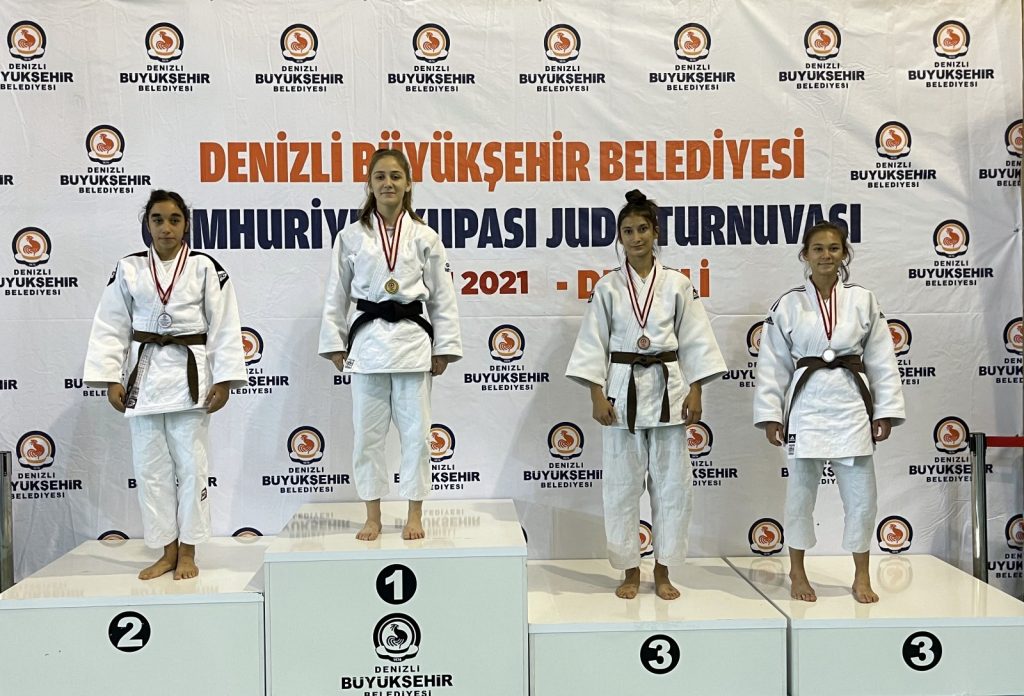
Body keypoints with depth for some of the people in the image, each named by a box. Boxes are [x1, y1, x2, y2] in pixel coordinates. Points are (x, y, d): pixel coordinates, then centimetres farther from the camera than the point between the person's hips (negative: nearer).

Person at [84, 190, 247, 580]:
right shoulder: (129, 269, 4)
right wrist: (111, 380, -1)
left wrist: (223, 380, -8)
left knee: (190, 464, 3)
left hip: (190, 375, -2)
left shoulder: (205, 267, -2)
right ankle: (167, 552, 19)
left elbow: (224, 327, -4)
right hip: (144, 375, 3)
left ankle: (187, 552, 15)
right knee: (150, 467, 7)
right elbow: (111, 328, 5)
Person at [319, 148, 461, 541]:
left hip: (413, 340, -1)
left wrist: (444, 347, 0)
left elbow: (442, 298, 4)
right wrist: (335, 344, 3)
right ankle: (372, 516, 19)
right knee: (367, 432, 6)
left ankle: (414, 515, 17)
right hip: (367, 341, 1)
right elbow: (336, 296, 8)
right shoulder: (351, 238, 5)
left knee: (415, 431, 4)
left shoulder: (425, 238, 4)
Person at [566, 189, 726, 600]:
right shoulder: (608, 287, 2)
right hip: (623, 389, 0)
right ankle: (630, 570, 18)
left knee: (672, 482, 4)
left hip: (668, 388, 1)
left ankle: (662, 570, 19)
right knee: (622, 484, 4)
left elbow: (694, 340, 4)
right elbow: (593, 343, 1)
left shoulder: (677, 284, 3)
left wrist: (695, 391, -2)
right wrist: (597, 395, -6)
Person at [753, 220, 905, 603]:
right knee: (801, 492, 8)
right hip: (806, 403, -1)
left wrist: (886, 411, 1)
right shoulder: (788, 305, 1)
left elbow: (881, 360, 5)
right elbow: (773, 364, 1)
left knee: (861, 493, 6)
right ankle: (797, 571, 24)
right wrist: (770, 414, -3)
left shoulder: (863, 300, 4)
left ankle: (861, 575, 22)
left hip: (852, 403, 1)